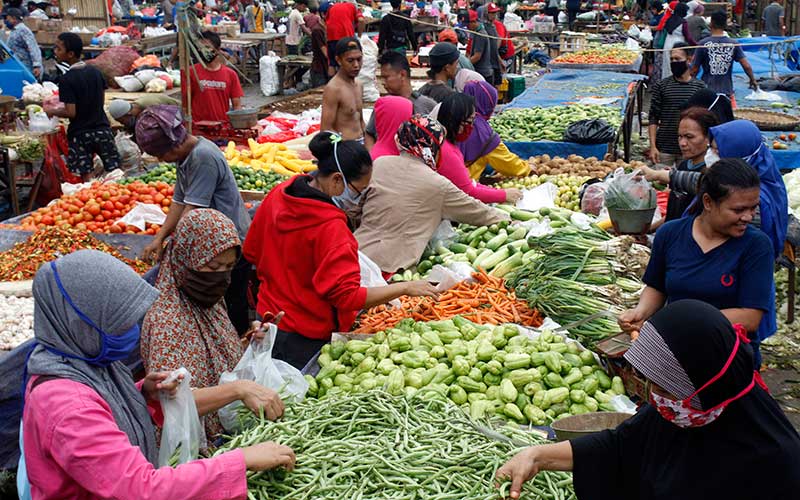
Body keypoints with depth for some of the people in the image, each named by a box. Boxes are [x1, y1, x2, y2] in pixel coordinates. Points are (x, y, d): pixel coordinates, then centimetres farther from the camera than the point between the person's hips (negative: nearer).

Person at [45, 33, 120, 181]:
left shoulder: (66, 80, -16)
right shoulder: (96, 72, 2)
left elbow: (71, 113, -17)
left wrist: (52, 111, -1)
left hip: (80, 133, -5)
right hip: (102, 128, 5)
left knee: (87, 177, 2)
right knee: (114, 170, 9)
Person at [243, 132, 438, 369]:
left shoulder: (278, 194, -3)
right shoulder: (330, 227, -29)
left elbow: (251, 251, 9)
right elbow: (348, 296, -30)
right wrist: (405, 288, -24)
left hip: (267, 316, 8)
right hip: (304, 338, -8)